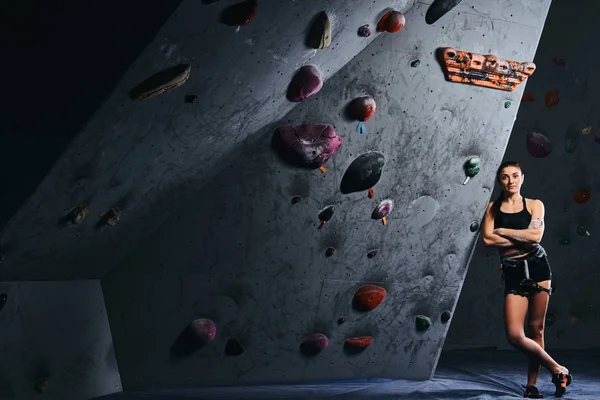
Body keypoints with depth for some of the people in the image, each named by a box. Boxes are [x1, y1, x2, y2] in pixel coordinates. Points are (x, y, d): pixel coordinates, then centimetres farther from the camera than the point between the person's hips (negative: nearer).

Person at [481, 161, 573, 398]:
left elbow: (536, 235, -11)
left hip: (537, 266, -1)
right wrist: (523, 239, -8)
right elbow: (487, 239, -7)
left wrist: (502, 231, -6)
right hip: (513, 273, 1)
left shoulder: (534, 205, 5)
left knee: (536, 330, 2)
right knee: (514, 335, -10)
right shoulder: (493, 208, 8)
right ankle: (557, 370, 9)